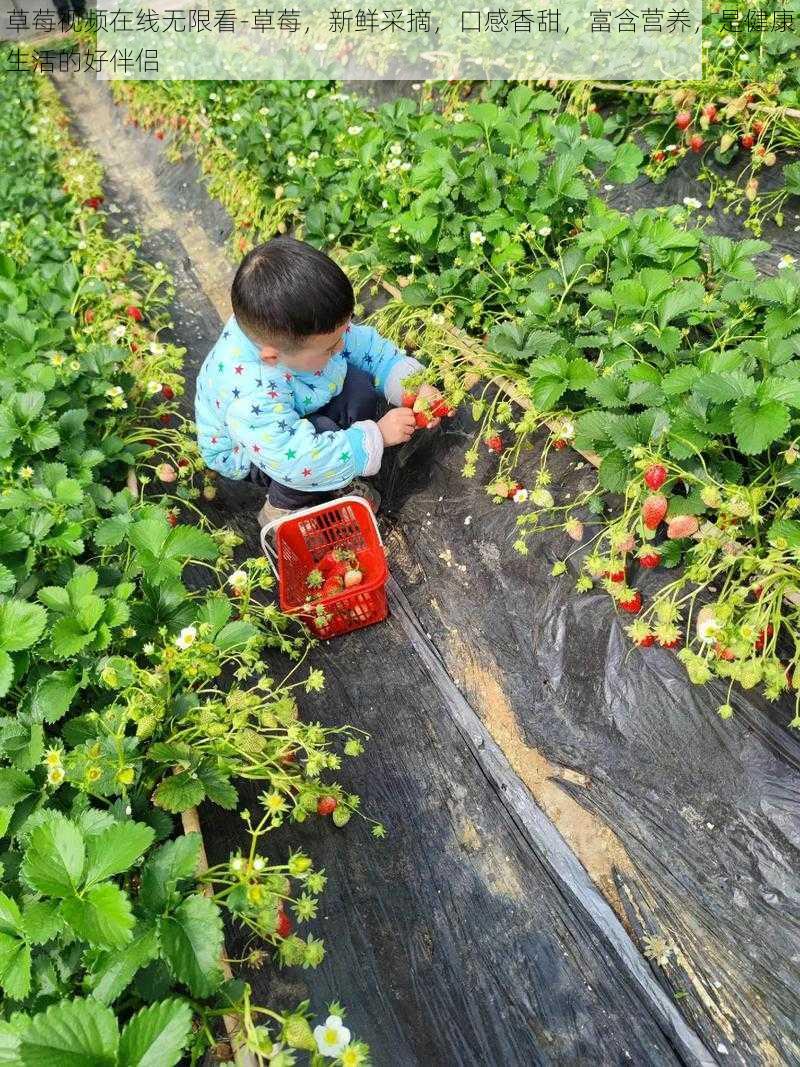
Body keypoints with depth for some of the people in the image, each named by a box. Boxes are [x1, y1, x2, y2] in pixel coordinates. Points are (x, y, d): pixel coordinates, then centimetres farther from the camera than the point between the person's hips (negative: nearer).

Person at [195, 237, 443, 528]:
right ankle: (282, 509, -6)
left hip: (296, 414, 7)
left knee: (361, 386, -18)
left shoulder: (303, 324, -25)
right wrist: (376, 436, -37)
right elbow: (299, 462, -44)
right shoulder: (250, 397, -45)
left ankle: (340, 479, 4)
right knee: (323, 433, -34)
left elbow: (366, 345, -11)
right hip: (247, 454, -6)